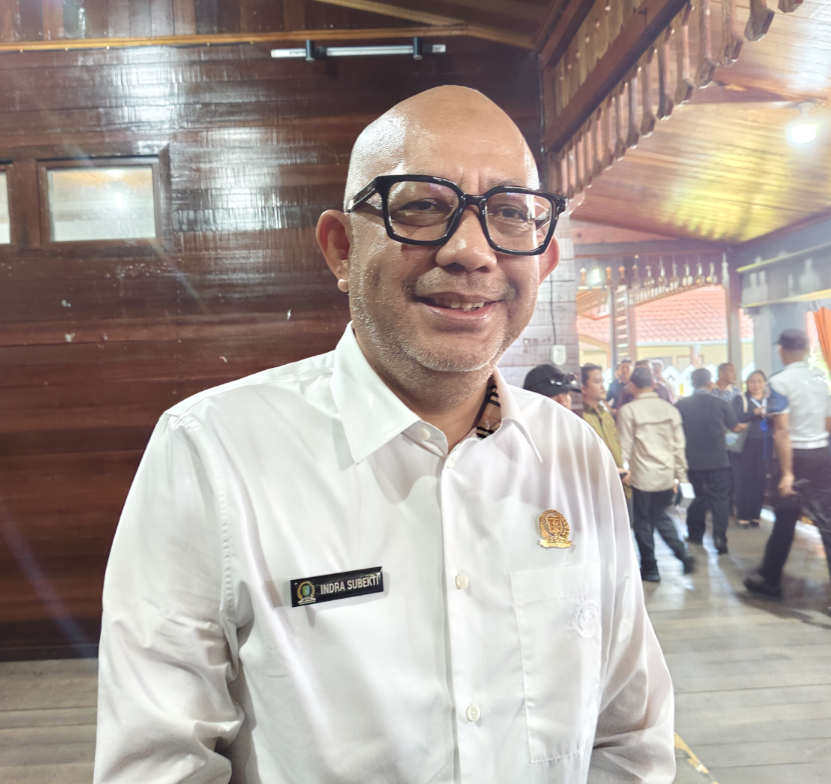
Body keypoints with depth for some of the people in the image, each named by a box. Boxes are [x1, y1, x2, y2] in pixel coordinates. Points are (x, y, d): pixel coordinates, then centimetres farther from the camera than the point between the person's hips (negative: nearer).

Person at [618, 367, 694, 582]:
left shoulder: (628, 411, -8)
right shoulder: (669, 409, 3)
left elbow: (625, 446, -7)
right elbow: (679, 444, 7)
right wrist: (679, 474, 15)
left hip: (642, 475, -4)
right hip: (667, 475, 4)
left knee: (643, 521, 8)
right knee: (660, 515, 22)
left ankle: (650, 569, 16)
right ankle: (682, 553, 7)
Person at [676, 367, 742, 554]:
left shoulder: (681, 405, -6)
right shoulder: (721, 404, -7)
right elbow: (735, 427, 10)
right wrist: (745, 426, 32)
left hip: (694, 461, 2)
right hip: (718, 461, -2)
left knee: (699, 496, 17)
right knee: (720, 499, 4)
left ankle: (695, 535, 25)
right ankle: (720, 539, -4)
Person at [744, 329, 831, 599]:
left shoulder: (779, 381, -11)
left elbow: (782, 430, -18)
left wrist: (787, 472, -18)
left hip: (797, 456, -4)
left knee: (785, 521, 8)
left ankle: (770, 579, 23)